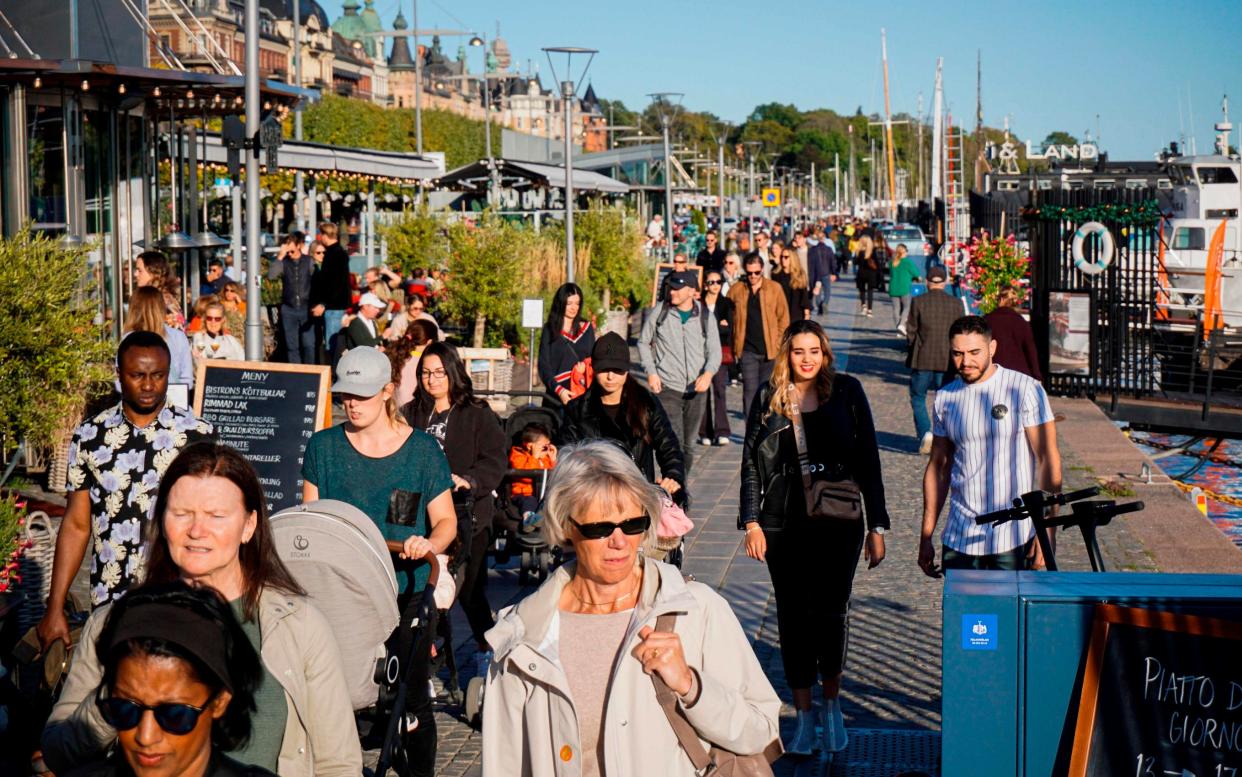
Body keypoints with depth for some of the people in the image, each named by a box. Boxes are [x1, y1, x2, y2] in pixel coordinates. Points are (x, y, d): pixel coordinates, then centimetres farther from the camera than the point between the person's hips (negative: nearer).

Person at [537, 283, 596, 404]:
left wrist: (585, 365, -4)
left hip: (583, 393, 2)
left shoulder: (587, 328, 13)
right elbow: (544, 366, 0)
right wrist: (559, 389, -15)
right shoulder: (549, 330, 6)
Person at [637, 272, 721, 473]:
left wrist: (708, 373, -21)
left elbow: (714, 351, 0)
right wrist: (650, 372, -4)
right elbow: (643, 342, 8)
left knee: (688, 443, 14)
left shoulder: (706, 316, 1)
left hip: (696, 389, 3)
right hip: (667, 388, -3)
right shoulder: (659, 311, -2)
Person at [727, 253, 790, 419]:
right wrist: (734, 343, 3)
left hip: (770, 350, 1)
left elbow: (783, 318, 3)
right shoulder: (736, 290, 2)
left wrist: (778, 343, -3)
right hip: (747, 350, 0)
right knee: (750, 390, -5)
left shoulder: (775, 288, 0)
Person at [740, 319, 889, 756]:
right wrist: (752, 522, -2)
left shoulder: (847, 393, 1)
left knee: (831, 612, -3)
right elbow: (751, 464, 7)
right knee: (794, 616, 4)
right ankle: (804, 717, 14)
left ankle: (832, 706, 20)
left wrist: (877, 527, 0)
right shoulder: (769, 399, 4)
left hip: (839, 522, -1)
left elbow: (867, 460, 2)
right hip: (784, 525, 1)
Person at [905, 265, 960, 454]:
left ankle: (925, 432, -9)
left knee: (918, 398, 10)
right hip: (947, 360, 2)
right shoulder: (956, 304, 0)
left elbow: (911, 332, -3)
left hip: (922, 359, -2)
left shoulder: (918, 302, -7)